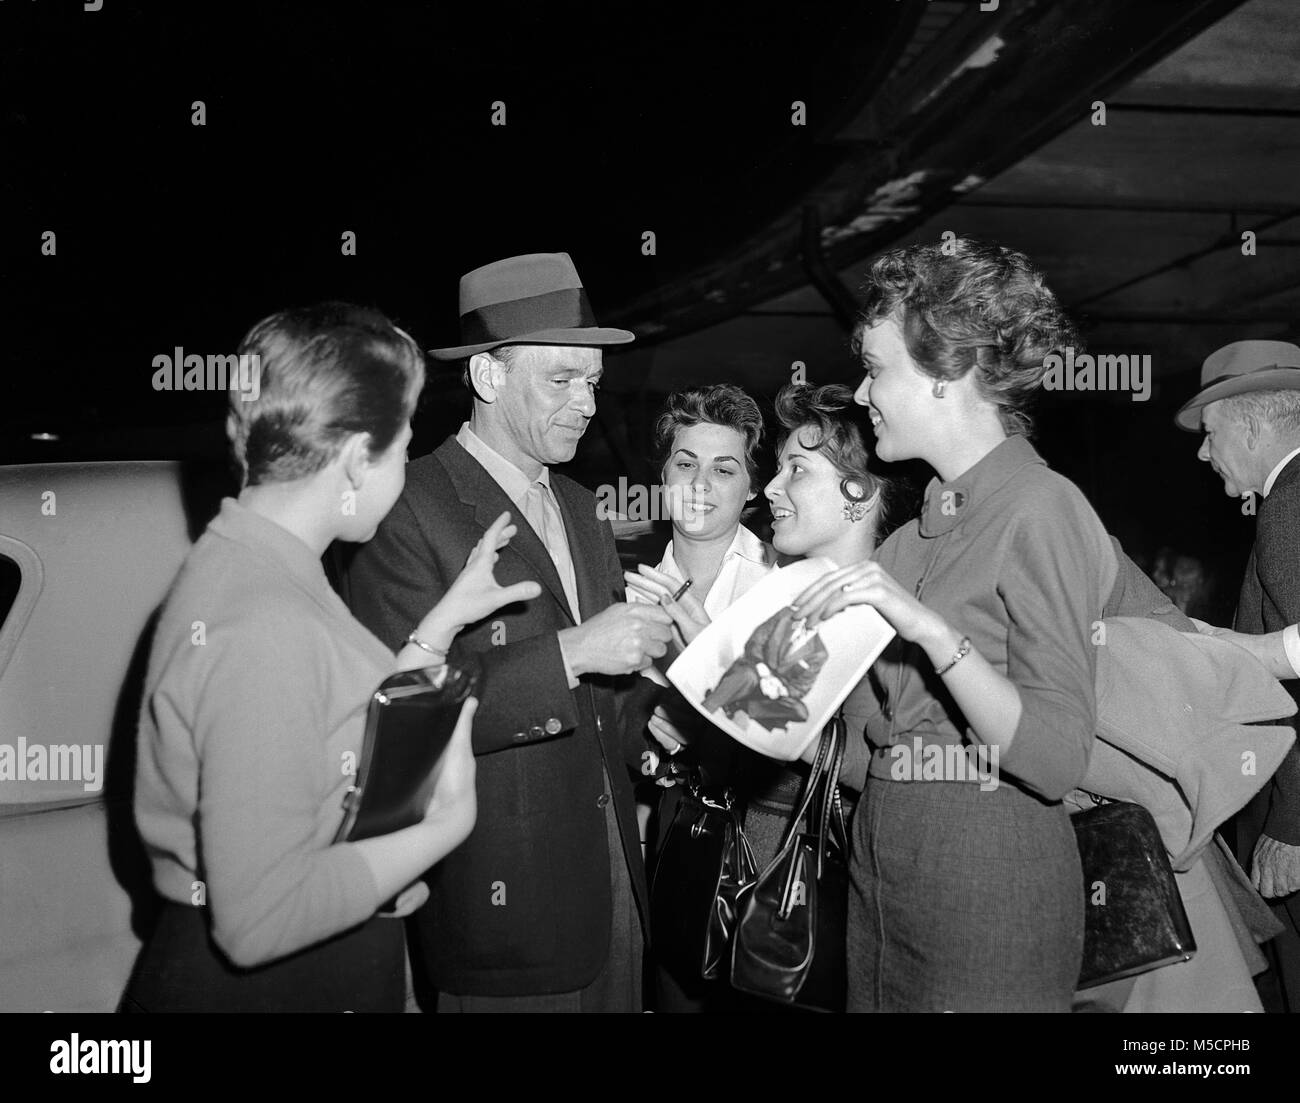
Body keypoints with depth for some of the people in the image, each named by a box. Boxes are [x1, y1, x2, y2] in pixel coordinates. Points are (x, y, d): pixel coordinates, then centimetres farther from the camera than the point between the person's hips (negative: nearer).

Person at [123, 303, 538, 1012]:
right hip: (265, 984, -9)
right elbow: (260, 916, -29)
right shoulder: (263, 628, -26)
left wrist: (445, 618, 7)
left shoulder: (242, 563, 4)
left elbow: (352, 742, 8)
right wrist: (447, 824, -21)